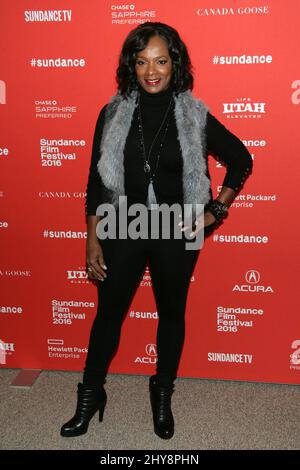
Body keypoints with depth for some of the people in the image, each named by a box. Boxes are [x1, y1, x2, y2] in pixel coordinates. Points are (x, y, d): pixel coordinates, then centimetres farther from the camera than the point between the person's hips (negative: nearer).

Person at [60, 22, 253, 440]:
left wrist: (218, 209, 0)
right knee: (108, 313, 13)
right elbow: (96, 181, 0)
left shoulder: (194, 115, -5)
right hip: (123, 230, 1)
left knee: (171, 314, 15)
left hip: (176, 234, 0)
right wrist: (93, 241, -1)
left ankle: (163, 394, 37)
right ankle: (91, 394, 34)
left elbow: (241, 160, 7)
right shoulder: (114, 113, -3)